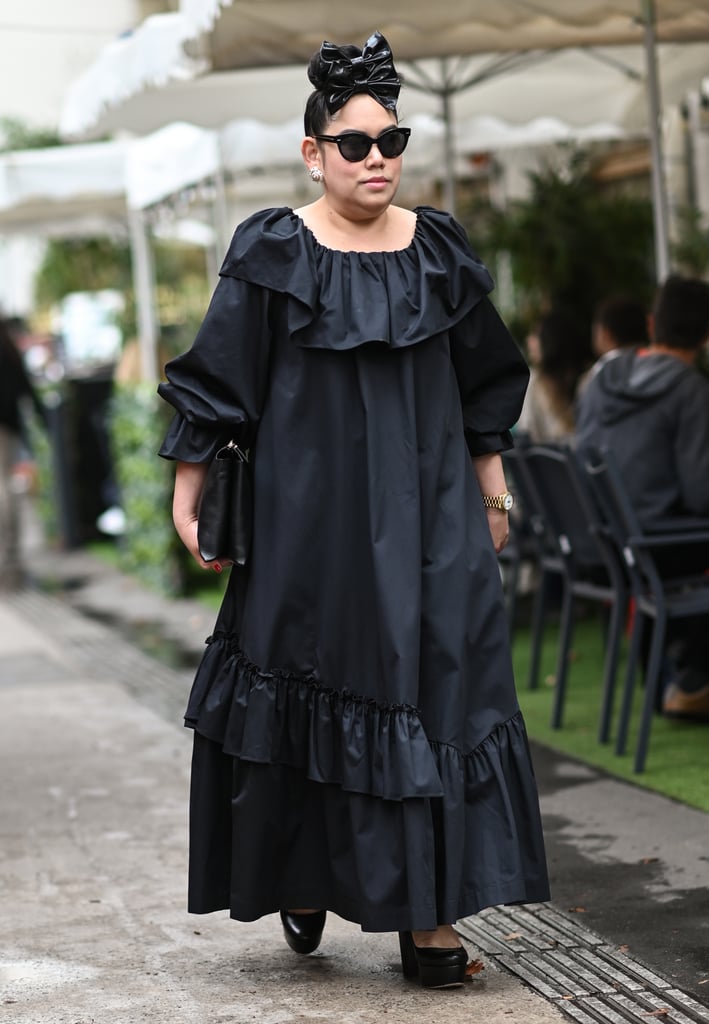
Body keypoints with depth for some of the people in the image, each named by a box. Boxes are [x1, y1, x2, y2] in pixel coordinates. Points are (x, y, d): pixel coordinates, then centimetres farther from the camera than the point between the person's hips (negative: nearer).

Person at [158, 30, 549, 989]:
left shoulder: (439, 248, 6)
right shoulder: (274, 252, -3)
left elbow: (484, 384, 14)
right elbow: (218, 380, -1)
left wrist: (492, 493, 14)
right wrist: (188, 496, -3)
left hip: (428, 507, 3)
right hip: (312, 509, -2)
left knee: (436, 683, -3)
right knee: (313, 686, 4)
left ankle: (427, 911, 1)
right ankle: (302, 875, 26)